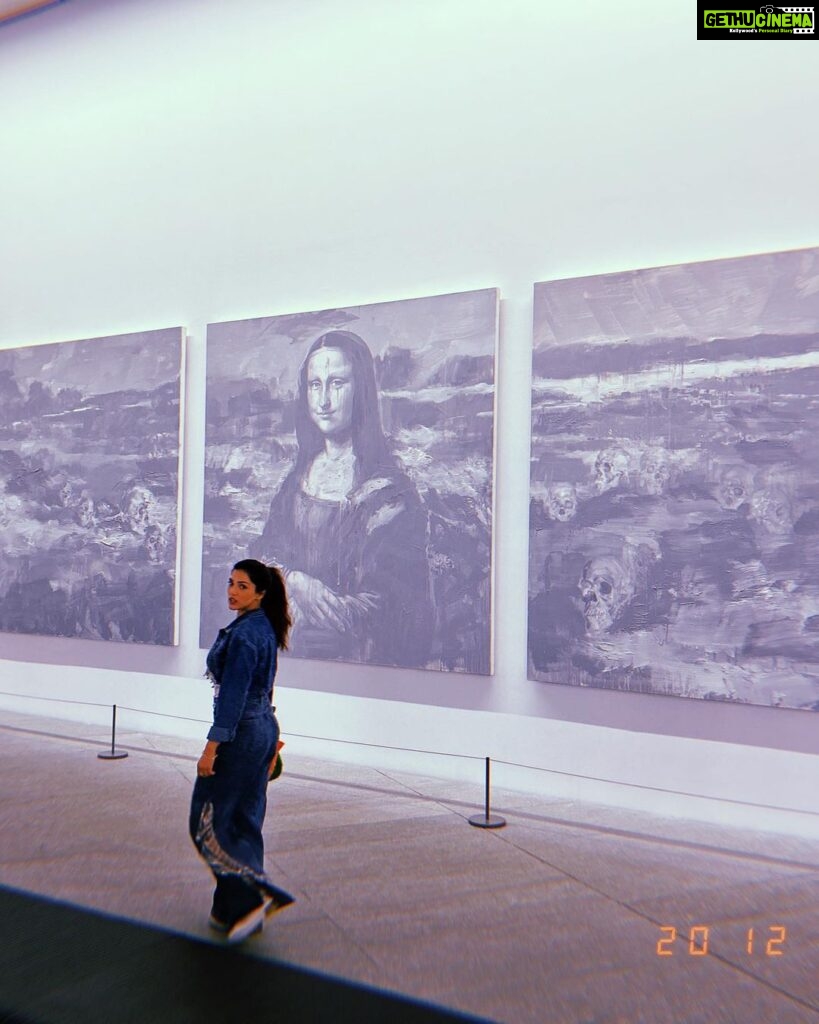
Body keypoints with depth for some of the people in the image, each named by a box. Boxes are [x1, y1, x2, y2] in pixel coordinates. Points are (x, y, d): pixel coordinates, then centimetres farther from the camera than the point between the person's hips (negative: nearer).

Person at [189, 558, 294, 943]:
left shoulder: (244, 633, -20)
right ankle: (239, 910, 24)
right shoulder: (264, 627, 10)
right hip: (262, 727, 10)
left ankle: (254, 896, -1)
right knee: (243, 820, 16)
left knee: (210, 819, 1)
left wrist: (212, 746, -20)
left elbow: (233, 695, -23)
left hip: (241, 732, -10)